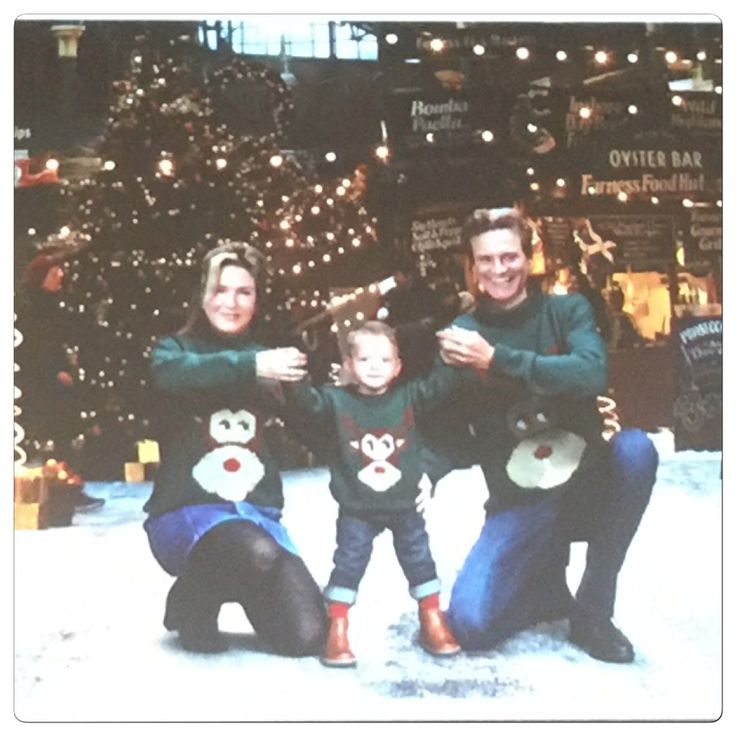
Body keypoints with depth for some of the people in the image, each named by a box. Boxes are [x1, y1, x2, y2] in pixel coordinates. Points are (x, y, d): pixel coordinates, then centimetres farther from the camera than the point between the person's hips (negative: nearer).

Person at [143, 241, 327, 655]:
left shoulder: (266, 356, 11)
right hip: (187, 511, -3)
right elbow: (174, 372, -26)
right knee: (259, 554, -36)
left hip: (257, 512, 4)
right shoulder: (177, 348, 2)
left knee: (306, 637, -13)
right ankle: (192, 604, -3)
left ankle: (243, 588, 19)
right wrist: (251, 366, -39)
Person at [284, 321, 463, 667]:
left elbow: (442, 383, -11)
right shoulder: (337, 401, -7)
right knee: (348, 565, 1)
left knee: (420, 561, 10)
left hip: (405, 504, 2)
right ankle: (337, 633, 11)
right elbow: (306, 398, -20)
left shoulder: (408, 397, -4)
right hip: (357, 508, -2)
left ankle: (433, 623, 27)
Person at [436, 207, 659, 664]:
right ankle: (548, 586, 15)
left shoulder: (567, 311, -3)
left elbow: (591, 373, -24)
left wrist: (496, 359, -26)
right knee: (469, 624, -22)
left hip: (585, 486, 0)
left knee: (635, 447, -33)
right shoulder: (463, 333, -1)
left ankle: (593, 610, -15)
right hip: (519, 503, 0)